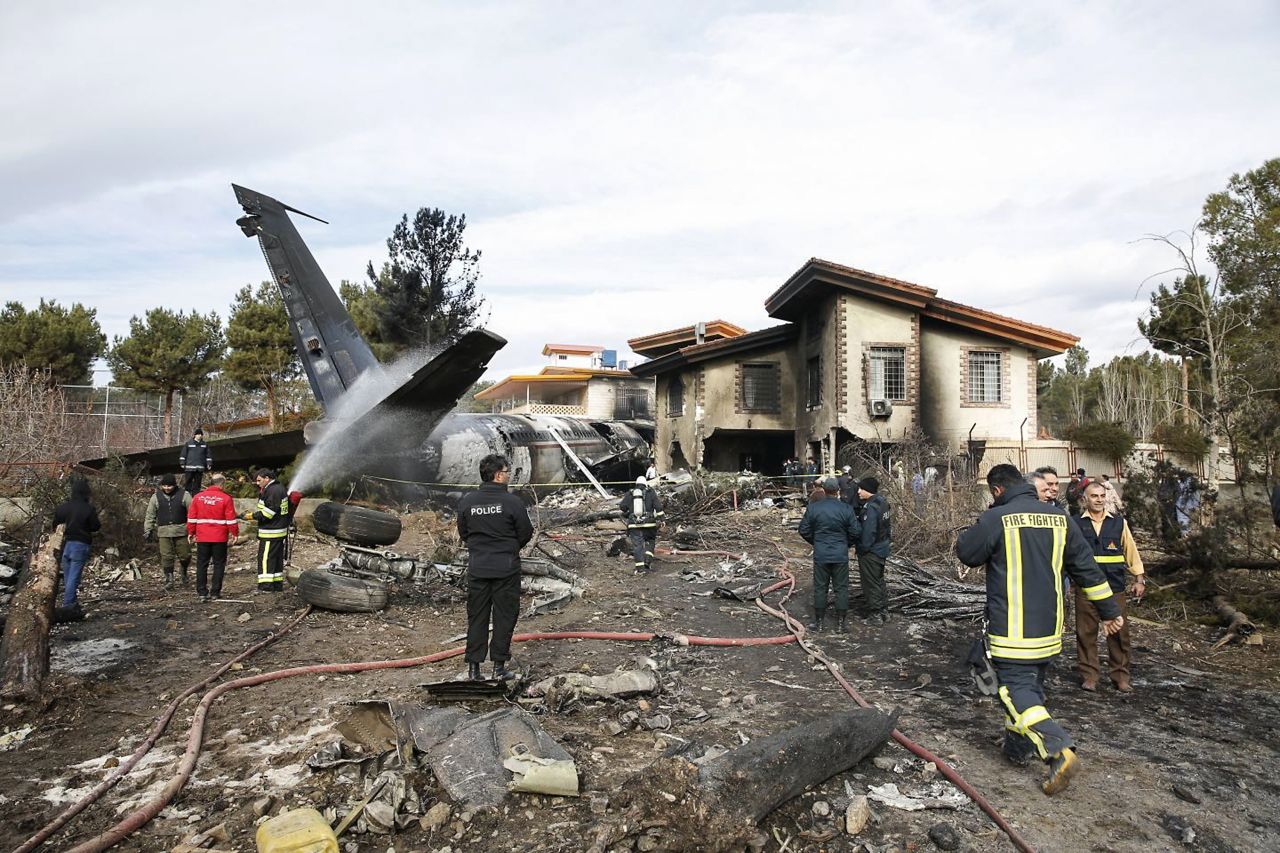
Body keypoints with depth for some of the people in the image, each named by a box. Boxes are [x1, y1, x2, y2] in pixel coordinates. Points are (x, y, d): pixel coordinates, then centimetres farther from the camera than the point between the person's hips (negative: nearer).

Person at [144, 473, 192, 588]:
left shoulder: (184, 495, 0)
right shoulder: (156, 497, 6)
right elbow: (150, 515, 12)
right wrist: (148, 530, 9)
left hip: (181, 531, -1)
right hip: (164, 532, 1)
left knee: (185, 555, 3)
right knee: (166, 556, -3)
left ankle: (184, 571, 31)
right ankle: (169, 579, 9)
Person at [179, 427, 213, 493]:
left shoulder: (205, 445, 13)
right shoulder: (188, 444, 4)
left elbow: (208, 455, 16)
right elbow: (183, 454, 5)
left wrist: (209, 464, 9)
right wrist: (182, 463, 0)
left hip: (200, 467, 3)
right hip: (190, 466, -3)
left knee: (197, 482, 5)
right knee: (188, 481, -3)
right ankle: (187, 494, 1)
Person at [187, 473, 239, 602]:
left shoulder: (198, 497, 4)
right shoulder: (226, 498, -7)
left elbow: (191, 518, 7)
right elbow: (231, 519, -7)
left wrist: (191, 533, 15)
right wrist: (235, 534, 1)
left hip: (202, 538, 3)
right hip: (220, 538, -3)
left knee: (202, 564, 9)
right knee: (219, 564, 6)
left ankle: (202, 593, 9)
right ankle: (215, 593, 6)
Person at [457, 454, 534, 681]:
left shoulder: (466, 502, -1)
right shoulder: (512, 502, -12)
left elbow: (463, 533, 8)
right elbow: (526, 533, -4)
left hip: (477, 567, 4)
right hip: (506, 568, -3)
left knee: (476, 617, 12)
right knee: (505, 616, 7)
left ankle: (473, 666, 15)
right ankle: (499, 666, 11)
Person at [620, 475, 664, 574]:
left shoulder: (630, 494, 8)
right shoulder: (650, 493, 5)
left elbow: (622, 506, 1)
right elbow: (658, 506, -5)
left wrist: (627, 514, 19)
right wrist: (660, 519, -4)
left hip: (634, 525, 0)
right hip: (649, 523, 0)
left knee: (637, 545, 2)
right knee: (650, 541, 19)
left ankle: (640, 568, -4)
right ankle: (648, 560, 1)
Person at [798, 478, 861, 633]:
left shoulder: (813, 508, -6)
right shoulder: (846, 509, -8)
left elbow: (803, 530, 0)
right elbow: (855, 532, -5)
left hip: (820, 555, 1)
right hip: (841, 556, 0)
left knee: (820, 588, 9)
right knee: (841, 588, 10)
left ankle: (818, 622, 16)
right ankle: (841, 623, 15)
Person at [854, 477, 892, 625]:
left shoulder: (871, 507, -25)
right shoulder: (882, 501, 5)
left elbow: (868, 532, -26)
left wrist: (863, 548, -14)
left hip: (871, 552, -10)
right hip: (882, 548, 10)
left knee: (871, 584, 3)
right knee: (879, 580, 21)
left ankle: (875, 615, 12)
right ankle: (884, 611, 31)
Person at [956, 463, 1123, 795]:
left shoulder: (995, 519, -14)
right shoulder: (1060, 518, 5)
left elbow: (967, 553, -3)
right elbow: (1087, 567, 10)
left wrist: (964, 537, 18)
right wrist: (1109, 609, 18)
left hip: (1011, 628, -7)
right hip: (1049, 627, 7)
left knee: (1015, 688, -3)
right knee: (1032, 686, 19)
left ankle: (1059, 751, -16)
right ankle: (1018, 747, 29)